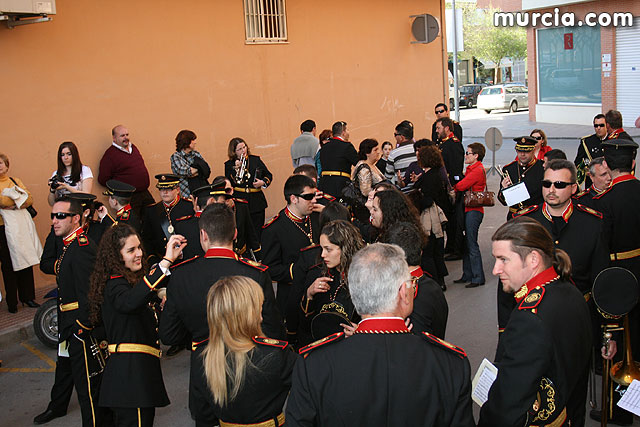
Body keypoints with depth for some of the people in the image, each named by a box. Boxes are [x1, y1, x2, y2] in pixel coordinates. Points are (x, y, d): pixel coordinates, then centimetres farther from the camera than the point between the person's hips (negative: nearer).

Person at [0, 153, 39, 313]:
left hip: (20, 225, 3)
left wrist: (14, 206, -12)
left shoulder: (15, 181, 14)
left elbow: (29, 199, 4)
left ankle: (27, 297, 13)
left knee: (26, 261, 3)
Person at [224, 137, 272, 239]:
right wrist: (236, 169, -14)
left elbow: (268, 175, 15)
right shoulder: (229, 165, 6)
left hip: (257, 202, 2)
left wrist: (263, 182, -5)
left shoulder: (256, 160, 11)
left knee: (257, 232, 1)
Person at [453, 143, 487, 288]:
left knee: (472, 244, -6)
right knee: (466, 243, 13)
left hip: (474, 211, -10)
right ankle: (467, 275, 21)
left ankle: (478, 278, 0)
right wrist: (456, 188, -5)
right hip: (468, 209, 10)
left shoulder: (478, 170, -14)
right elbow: (464, 186, 13)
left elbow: (461, 186, -19)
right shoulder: (472, 169, 18)